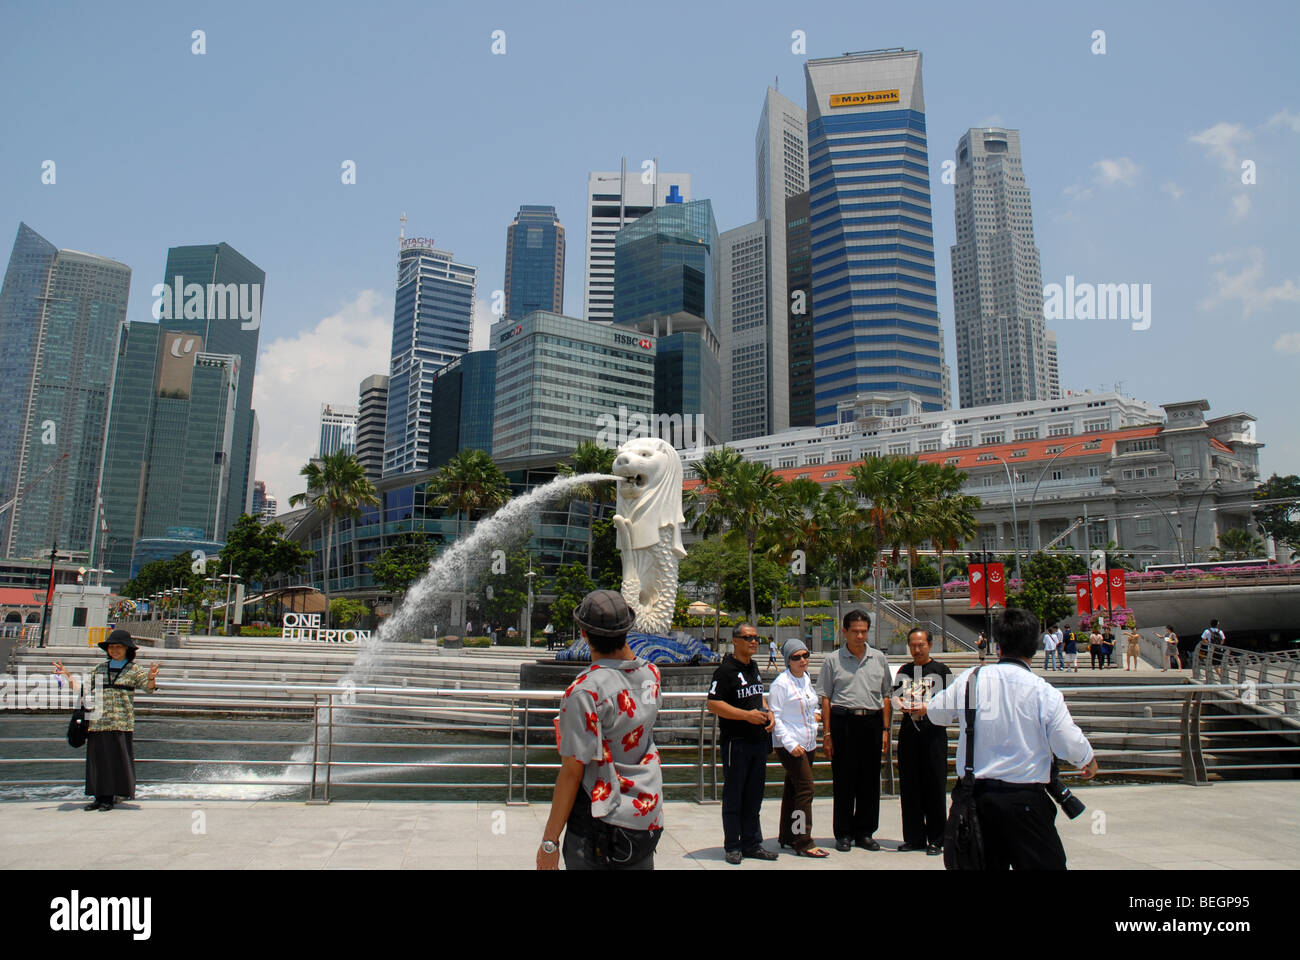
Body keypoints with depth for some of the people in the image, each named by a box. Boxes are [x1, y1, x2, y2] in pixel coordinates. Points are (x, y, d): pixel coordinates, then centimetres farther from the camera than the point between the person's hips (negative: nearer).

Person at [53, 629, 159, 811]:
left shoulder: (134, 669, 2)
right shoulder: (100, 669, 14)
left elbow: (149, 687, -8)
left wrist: (151, 678, -30)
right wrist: (67, 675, 4)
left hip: (121, 723, -4)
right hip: (98, 722, 4)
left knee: (117, 760, -3)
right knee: (98, 760, 6)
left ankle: (112, 797, 5)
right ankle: (100, 796, 13)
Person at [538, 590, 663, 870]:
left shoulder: (584, 691, -20)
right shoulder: (651, 675, -2)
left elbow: (572, 771, -17)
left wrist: (549, 840, -10)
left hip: (599, 826, -6)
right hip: (649, 819, 7)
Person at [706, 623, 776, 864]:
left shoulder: (754, 667, 14)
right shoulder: (726, 669, -12)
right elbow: (713, 703, -18)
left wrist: (768, 714, 7)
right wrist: (747, 715, -21)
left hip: (759, 740, 8)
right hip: (736, 742, -8)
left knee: (754, 796, 13)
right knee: (733, 796, 2)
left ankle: (752, 844, 22)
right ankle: (733, 846, 12)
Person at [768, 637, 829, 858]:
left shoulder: (806, 679, 11)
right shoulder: (781, 683, -12)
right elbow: (774, 716, -14)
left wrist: (816, 713, 9)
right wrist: (790, 744, -19)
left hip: (808, 745, 8)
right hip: (789, 746, -8)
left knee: (793, 789, 13)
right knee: (805, 788, -12)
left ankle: (787, 837, 22)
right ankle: (803, 842, -8)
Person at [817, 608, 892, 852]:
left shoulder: (879, 658, 11)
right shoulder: (833, 660, 3)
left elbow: (885, 696, 14)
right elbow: (825, 698, 2)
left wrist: (885, 729, 8)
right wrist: (827, 732, -4)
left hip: (872, 722, 3)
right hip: (843, 721, -2)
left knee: (870, 780, 6)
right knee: (843, 780, 1)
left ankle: (865, 832, 18)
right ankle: (843, 834, 12)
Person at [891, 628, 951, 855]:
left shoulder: (940, 670, 3)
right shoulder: (904, 671, 16)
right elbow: (896, 696, 17)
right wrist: (902, 705, -5)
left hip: (933, 731, -4)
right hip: (908, 731, 4)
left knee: (934, 786, -2)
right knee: (909, 786, 6)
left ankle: (935, 839, 7)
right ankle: (914, 837, 15)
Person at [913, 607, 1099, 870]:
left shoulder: (971, 679, -1)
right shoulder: (1043, 691, -14)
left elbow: (938, 711, 16)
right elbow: (1071, 745, -8)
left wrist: (923, 708, 40)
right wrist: (1089, 760, 15)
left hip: (976, 793, 5)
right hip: (1024, 798, -4)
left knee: (988, 862, 16)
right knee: (1046, 863, 2)